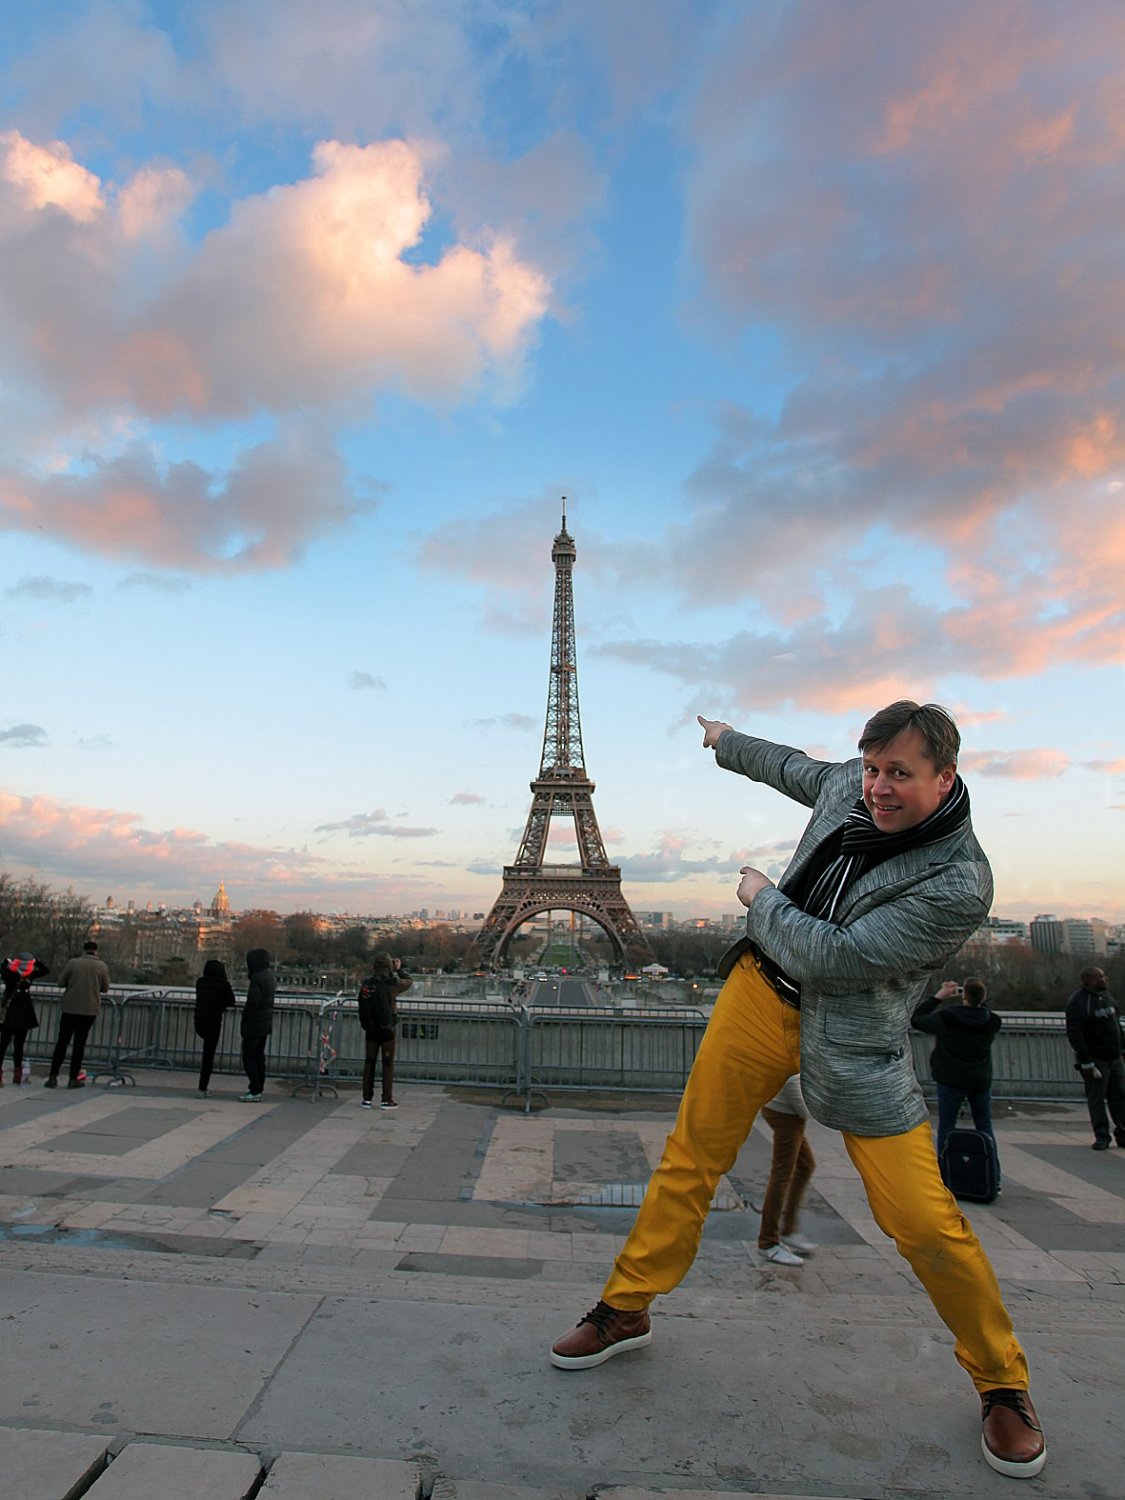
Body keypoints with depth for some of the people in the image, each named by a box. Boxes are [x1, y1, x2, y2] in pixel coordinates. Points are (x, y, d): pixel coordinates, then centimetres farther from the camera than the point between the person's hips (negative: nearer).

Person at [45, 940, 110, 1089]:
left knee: (62, 1042, 8)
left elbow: (61, 983, 3)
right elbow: (105, 989, 6)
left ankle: (53, 1077, 7)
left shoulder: (72, 962, -2)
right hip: (89, 1010, 0)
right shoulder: (102, 966, 0)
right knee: (79, 1043, 6)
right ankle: (74, 1079, 6)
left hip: (70, 1008, 0)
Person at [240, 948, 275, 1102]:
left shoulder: (257, 978, -18)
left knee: (248, 1057, -1)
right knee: (259, 1055, 15)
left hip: (254, 1024, -9)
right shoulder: (269, 976, 10)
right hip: (266, 1023, 9)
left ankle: (255, 1091, -1)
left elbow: (253, 1002, -23)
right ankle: (258, 1089, 20)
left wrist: (244, 1019, -13)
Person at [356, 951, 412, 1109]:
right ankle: (386, 1099, 7)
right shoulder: (392, 983, -14)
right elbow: (409, 981, 4)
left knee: (369, 1062, 11)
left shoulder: (366, 983, -3)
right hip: (387, 1029, -3)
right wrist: (399, 969, 16)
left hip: (370, 1029, 3)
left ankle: (367, 1099, 14)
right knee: (388, 1063, 5)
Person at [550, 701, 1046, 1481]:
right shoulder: (852, 785, -4)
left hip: (854, 1042, -5)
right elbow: (801, 771, 21)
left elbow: (836, 960, -24)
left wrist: (762, 898, -10)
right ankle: (626, 1308, 30)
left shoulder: (959, 884, -23)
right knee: (691, 1155, 10)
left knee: (923, 1220, -4)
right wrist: (729, 741, 35)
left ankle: (1004, 1386, 26)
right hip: (764, 988, 6)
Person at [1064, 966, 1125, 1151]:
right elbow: (1074, 1034, -20)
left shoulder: (1106, 995, 7)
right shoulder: (1078, 1002, -17)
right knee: (1096, 1099, 0)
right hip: (1094, 1059, -7)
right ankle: (1102, 1137, 10)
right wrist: (1086, 1062, -21)